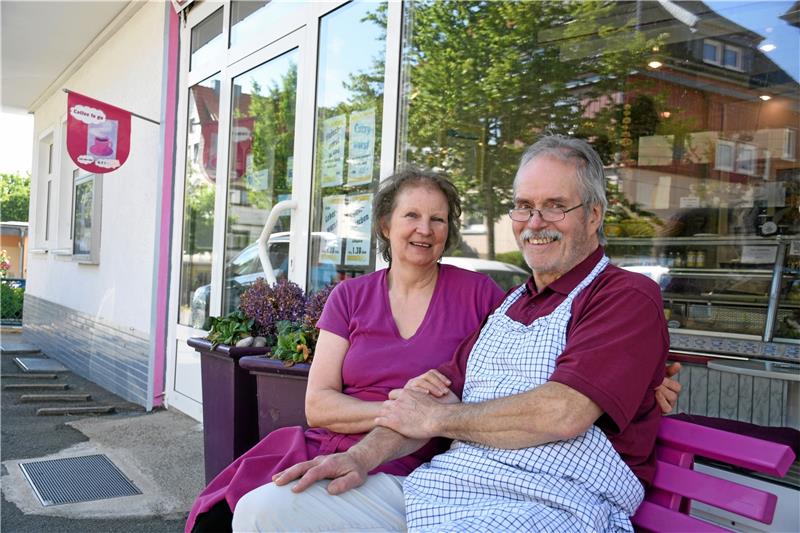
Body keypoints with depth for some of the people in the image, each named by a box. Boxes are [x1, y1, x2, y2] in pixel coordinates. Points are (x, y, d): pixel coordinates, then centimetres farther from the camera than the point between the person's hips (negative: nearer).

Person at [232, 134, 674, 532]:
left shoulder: (628, 297, -2)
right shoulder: (509, 305, 23)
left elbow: (562, 414, -17)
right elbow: (437, 394, 16)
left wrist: (434, 418, -4)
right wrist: (365, 455, -3)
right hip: (434, 485, 7)